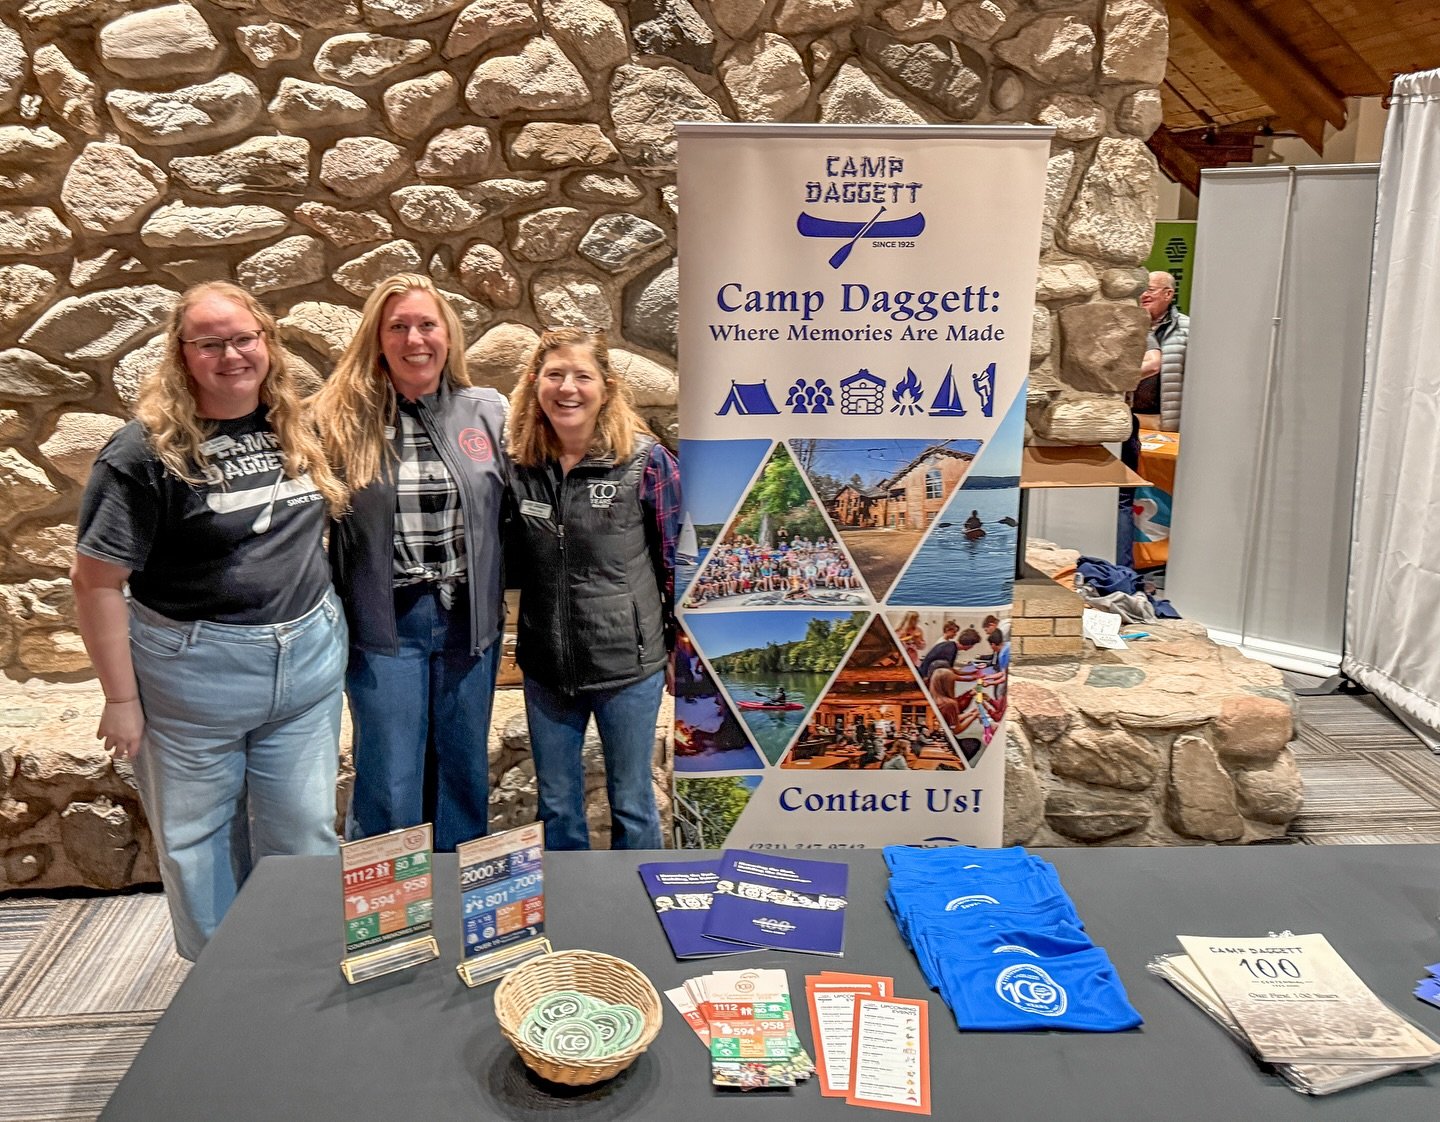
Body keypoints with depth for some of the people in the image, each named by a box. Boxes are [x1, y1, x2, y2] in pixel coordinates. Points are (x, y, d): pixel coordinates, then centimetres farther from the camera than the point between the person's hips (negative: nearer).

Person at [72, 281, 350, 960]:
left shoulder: (297, 430, 3)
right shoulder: (147, 452, -13)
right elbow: (96, 580, -13)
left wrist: (328, 629, 10)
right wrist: (121, 699, -12)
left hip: (309, 662, 4)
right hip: (195, 674, -4)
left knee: (304, 830, 13)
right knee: (198, 837, 12)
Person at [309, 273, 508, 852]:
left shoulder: (489, 412, 2)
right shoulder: (341, 418, -5)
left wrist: (493, 601, 2)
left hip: (470, 619, 3)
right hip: (385, 623, -3)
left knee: (466, 771, 16)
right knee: (389, 784, 6)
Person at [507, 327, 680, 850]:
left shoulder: (645, 460, -10)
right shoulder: (518, 465, 0)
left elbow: (677, 556, -4)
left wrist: (682, 645, -2)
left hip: (628, 666, -3)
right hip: (546, 667, 3)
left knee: (631, 804, 13)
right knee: (556, 806, 17)